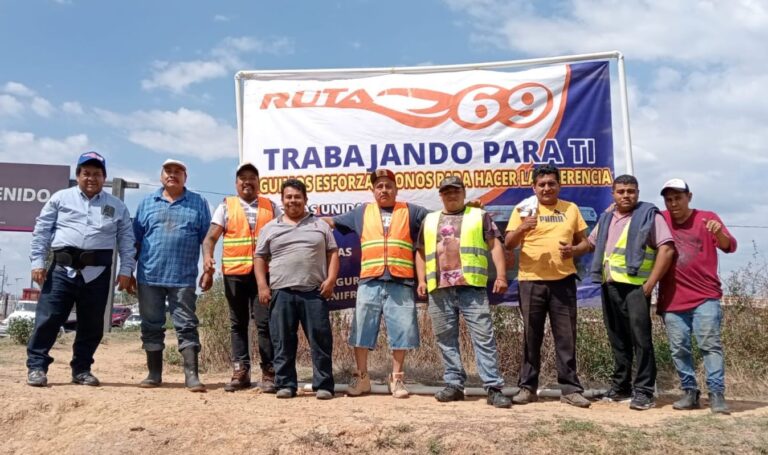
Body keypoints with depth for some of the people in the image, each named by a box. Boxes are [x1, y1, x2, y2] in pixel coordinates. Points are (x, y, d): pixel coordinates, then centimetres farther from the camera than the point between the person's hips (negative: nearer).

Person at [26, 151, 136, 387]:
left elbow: (126, 240, 9)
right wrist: (37, 262, -2)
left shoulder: (117, 206, 12)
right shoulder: (60, 198, 10)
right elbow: (41, 231, 7)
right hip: (63, 268, -1)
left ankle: (81, 369, 17)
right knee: (48, 317, -4)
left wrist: (126, 270, 0)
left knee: (92, 324, 5)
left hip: (98, 272, 1)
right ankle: (37, 366, 5)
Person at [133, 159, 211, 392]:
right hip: (149, 276, 2)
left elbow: (207, 239, 4)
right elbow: (135, 239, 12)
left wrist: (208, 270, -3)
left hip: (183, 278, -2)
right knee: (151, 326, 9)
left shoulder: (198, 203, 8)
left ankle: (192, 375, -3)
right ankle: (154, 373, 19)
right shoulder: (147, 203, 12)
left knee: (186, 326, -3)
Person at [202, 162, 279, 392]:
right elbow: (210, 237, 2)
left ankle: (269, 373, 3)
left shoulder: (271, 207, 11)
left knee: (265, 322, -3)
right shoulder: (226, 206, 8)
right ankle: (240, 371, 13)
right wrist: (207, 257, -17)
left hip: (264, 273, -1)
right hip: (234, 273, 1)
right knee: (238, 323, 7)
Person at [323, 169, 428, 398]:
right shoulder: (362, 212, 16)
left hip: (401, 283, -1)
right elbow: (333, 222, 20)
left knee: (400, 330, 2)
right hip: (369, 282, 1)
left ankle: (397, 379, 15)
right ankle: (361, 377, 15)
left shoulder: (410, 211, 12)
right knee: (362, 329, 3)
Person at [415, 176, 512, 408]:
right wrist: (422, 280, 8)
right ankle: (454, 384, 15)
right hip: (439, 289, 3)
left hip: (472, 286, -3)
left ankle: (493, 387, -5)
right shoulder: (429, 220, 20)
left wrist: (501, 276, -7)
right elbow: (421, 252, 22)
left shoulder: (480, 216, 12)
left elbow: (495, 246, 5)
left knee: (484, 337, -7)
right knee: (446, 339, 6)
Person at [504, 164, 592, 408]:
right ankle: (527, 387, 14)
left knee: (566, 337, 3)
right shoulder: (523, 209, 5)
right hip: (531, 281, -1)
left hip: (563, 280, 1)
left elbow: (585, 243, 14)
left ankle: (570, 389, 10)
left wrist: (574, 250, -9)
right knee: (531, 337, 5)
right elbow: (508, 244, -3)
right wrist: (523, 228, -23)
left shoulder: (571, 209, 11)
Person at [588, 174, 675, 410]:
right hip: (609, 286, 6)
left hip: (635, 286, -6)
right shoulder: (606, 218, 17)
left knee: (640, 339, -6)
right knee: (618, 339, 12)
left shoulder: (649, 215, -2)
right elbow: (591, 243, 29)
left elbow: (667, 249, -9)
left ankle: (644, 391, -1)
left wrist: (650, 284, -14)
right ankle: (620, 386, 22)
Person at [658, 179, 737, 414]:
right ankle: (690, 392, 13)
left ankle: (716, 394, -5)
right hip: (672, 299, 3)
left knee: (710, 344, -7)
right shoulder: (660, 220, 6)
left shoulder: (707, 218, 0)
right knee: (679, 349, 4)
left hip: (705, 297, -3)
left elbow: (729, 246, -11)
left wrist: (719, 233, -33)